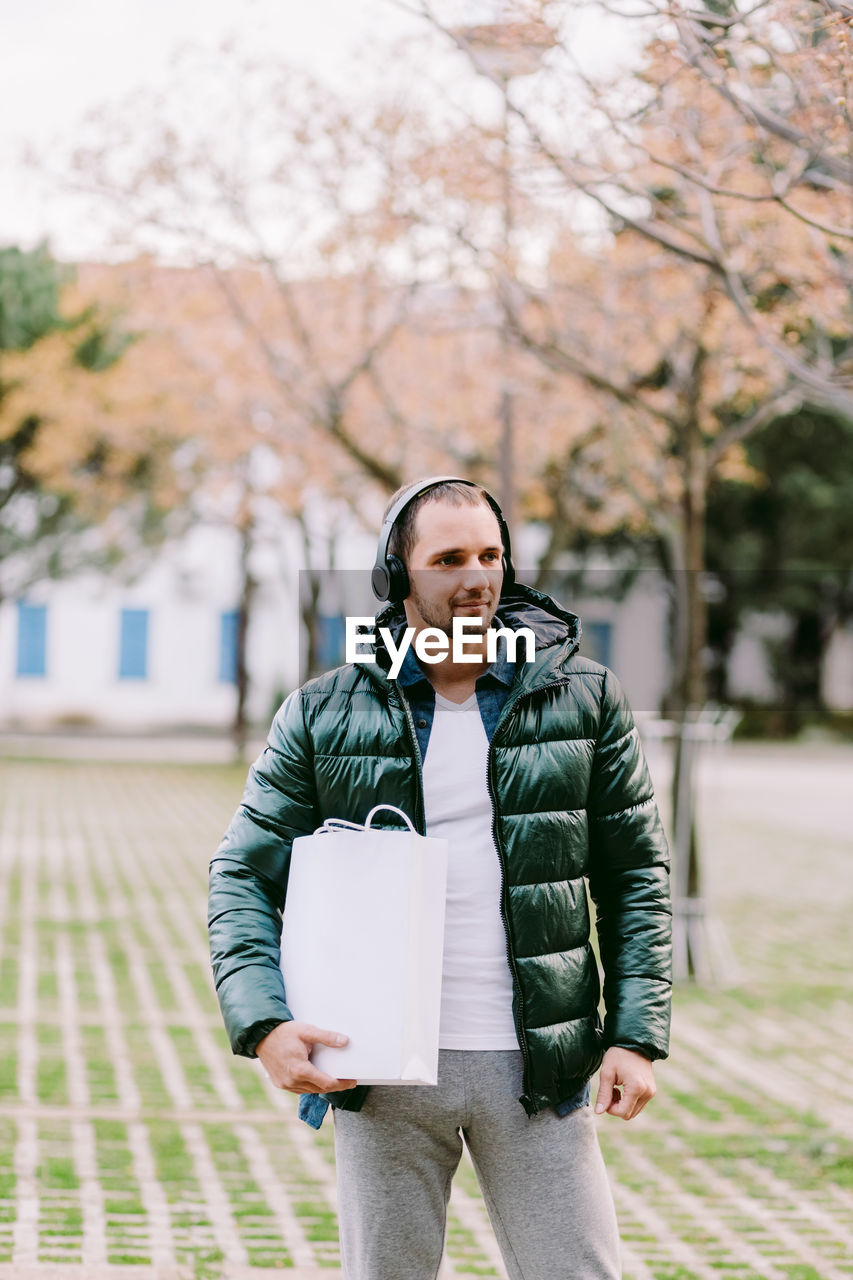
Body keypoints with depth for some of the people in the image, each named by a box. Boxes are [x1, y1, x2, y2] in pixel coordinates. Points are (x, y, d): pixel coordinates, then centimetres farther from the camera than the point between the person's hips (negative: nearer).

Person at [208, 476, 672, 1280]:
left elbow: (636, 874, 7)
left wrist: (637, 1034, -2)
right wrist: (263, 1022, -14)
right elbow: (242, 875, 2)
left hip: (535, 1067, 0)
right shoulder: (323, 716, 2)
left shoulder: (585, 699, 4)